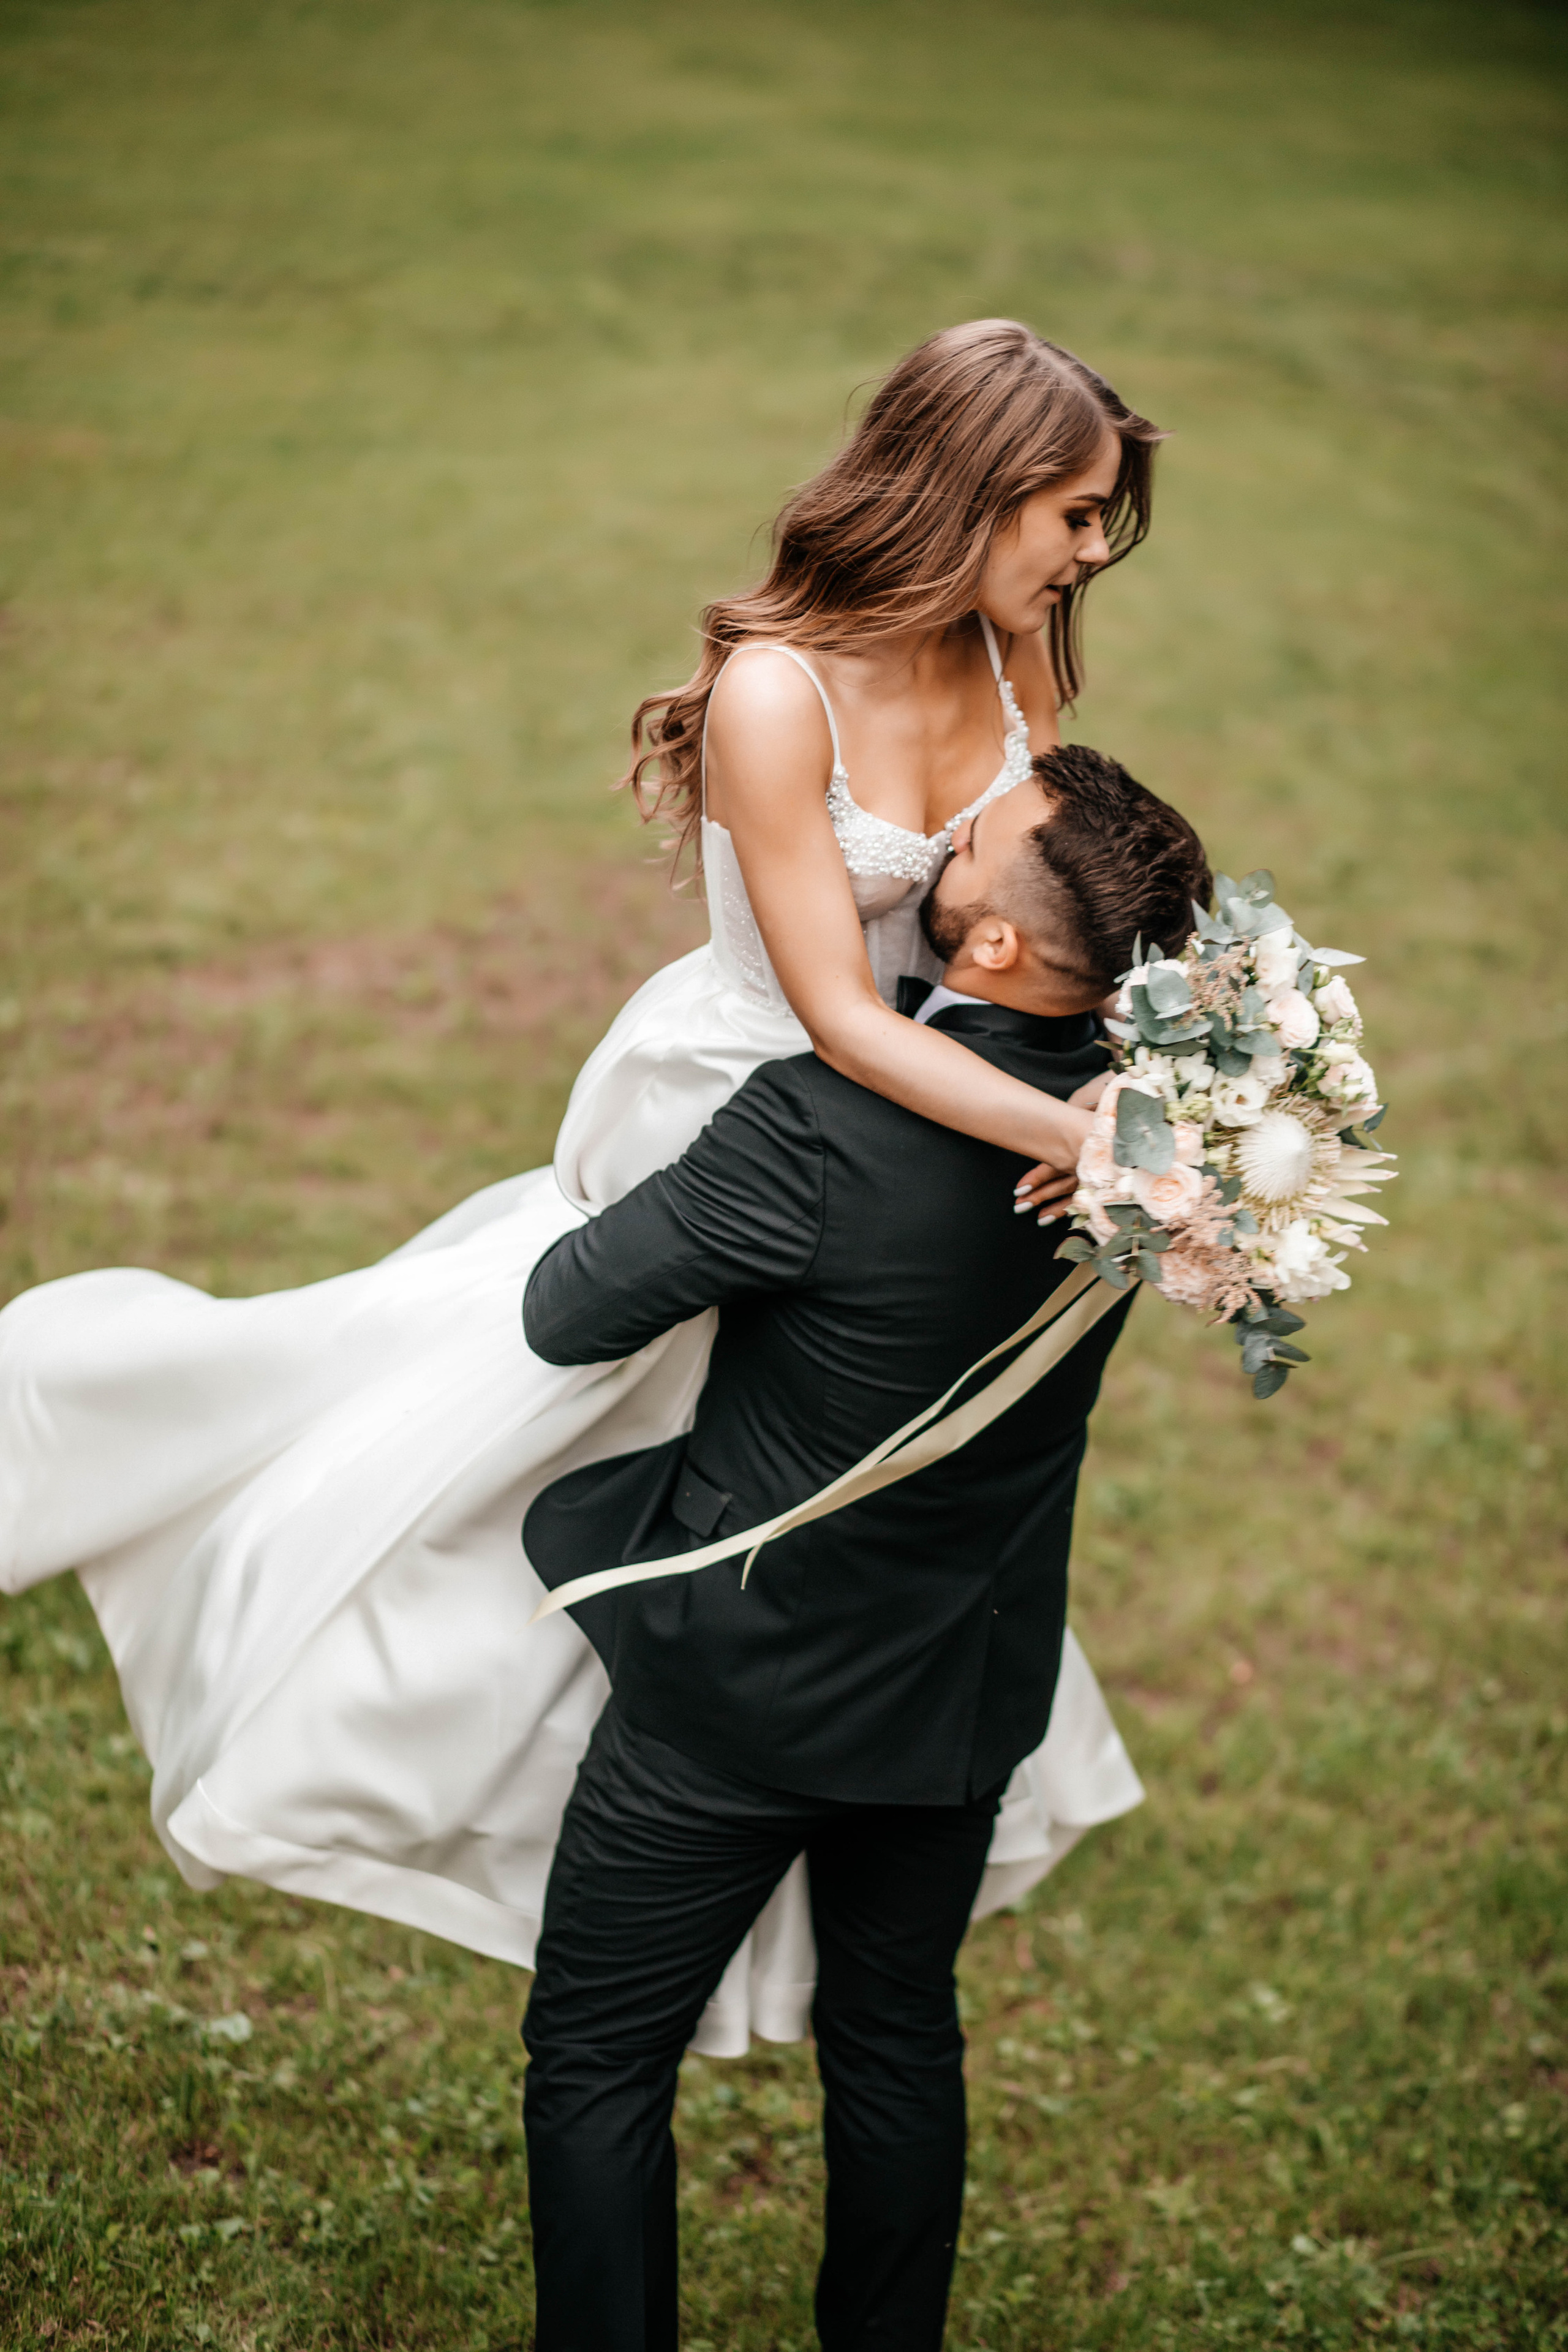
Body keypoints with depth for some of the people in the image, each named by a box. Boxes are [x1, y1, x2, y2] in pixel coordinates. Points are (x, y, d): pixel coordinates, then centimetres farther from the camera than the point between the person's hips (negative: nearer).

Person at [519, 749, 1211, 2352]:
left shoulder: (824, 1124, -30)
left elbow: (569, 1313, -17)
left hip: (740, 1691, -6)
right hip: (963, 1691, 6)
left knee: (595, 2063, 12)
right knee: (898, 2042, 25)